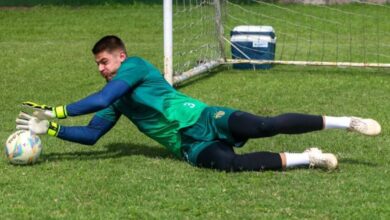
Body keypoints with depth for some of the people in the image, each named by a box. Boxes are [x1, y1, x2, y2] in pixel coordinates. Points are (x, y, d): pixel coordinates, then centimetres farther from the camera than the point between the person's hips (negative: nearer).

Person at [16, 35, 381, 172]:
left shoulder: (134, 66, -2)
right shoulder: (117, 104, 22)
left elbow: (101, 99, -15)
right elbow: (91, 134, 21)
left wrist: (57, 110, -11)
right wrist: (51, 128, 9)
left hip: (201, 119, -5)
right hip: (189, 145, 5)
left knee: (263, 126, -26)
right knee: (228, 163, -24)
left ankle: (341, 122, -21)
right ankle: (302, 159, -24)